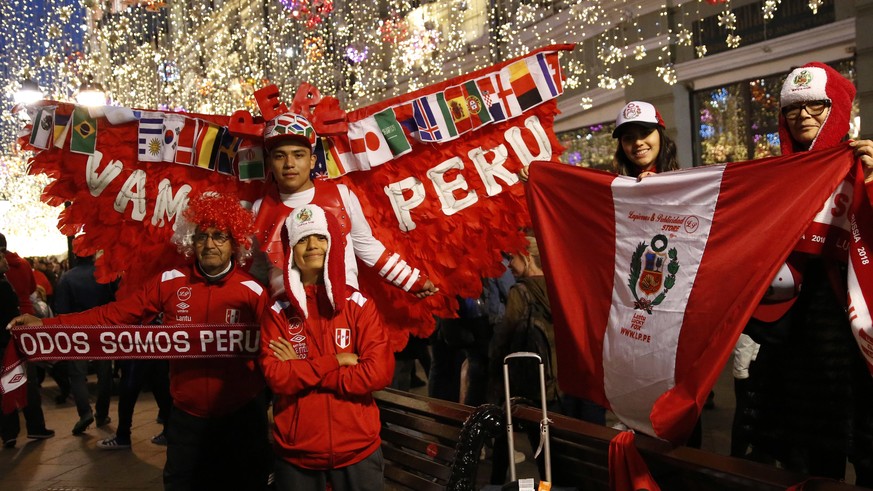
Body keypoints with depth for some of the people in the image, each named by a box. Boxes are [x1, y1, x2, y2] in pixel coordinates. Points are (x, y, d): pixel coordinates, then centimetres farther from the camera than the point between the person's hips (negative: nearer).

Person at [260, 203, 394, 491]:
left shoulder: (359, 305, -5)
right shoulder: (279, 312, -2)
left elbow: (379, 372, -15)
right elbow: (275, 377, -12)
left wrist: (299, 370, -14)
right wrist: (335, 361, -17)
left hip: (358, 449, 0)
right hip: (295, 452, 1)